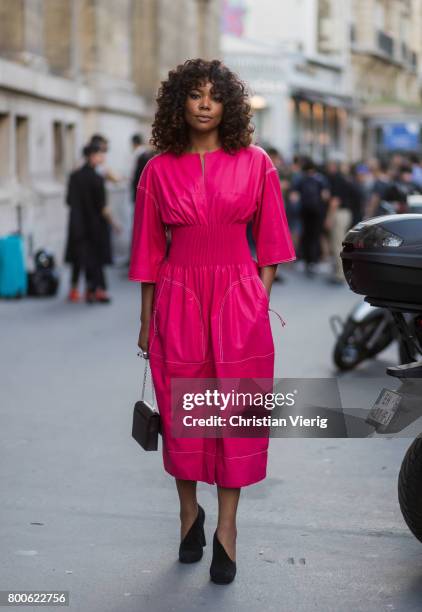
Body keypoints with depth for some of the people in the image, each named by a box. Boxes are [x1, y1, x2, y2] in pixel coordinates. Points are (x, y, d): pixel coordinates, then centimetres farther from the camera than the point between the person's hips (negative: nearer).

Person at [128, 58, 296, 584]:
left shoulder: (255, 163, 2)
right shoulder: (159, 170, 3)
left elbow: (270, 241, 6)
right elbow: (149, 249, 6)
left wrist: (262, 298, -1)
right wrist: (146, 319, 7)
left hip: (238, 301, -1)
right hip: (179, 299, 1)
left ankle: (226, 527, 10)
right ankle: (189, 512, 27)